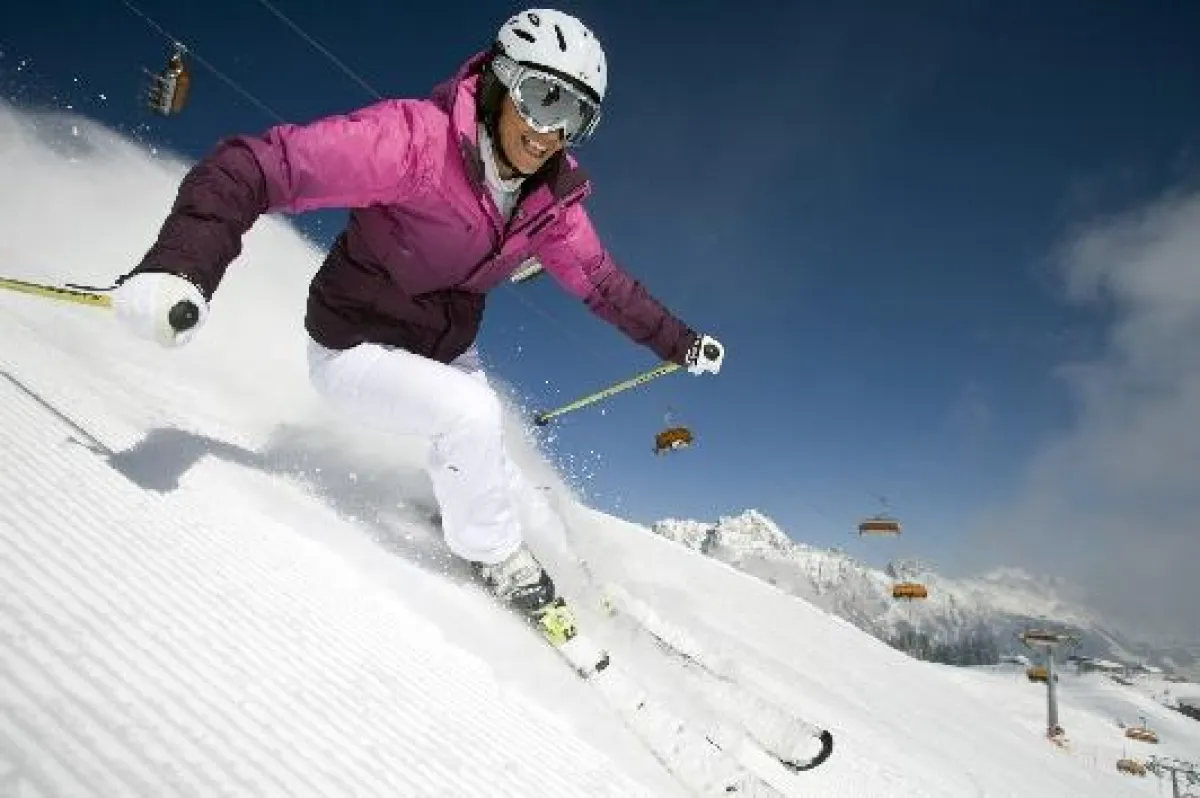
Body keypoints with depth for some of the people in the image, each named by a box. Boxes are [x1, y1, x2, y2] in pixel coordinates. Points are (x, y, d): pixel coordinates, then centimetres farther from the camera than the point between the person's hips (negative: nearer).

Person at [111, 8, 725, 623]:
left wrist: (680, 344, 6)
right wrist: (181, 264, -52)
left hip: (446, 352, 7)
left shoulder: (549, 198, -10)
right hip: (356, 349, -6)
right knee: (471, 415, -25)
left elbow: (602, 281, 5)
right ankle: (495, 554, 0)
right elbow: (256, 166, -36)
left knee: (482, 468, 10)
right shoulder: (415, 138, -32)